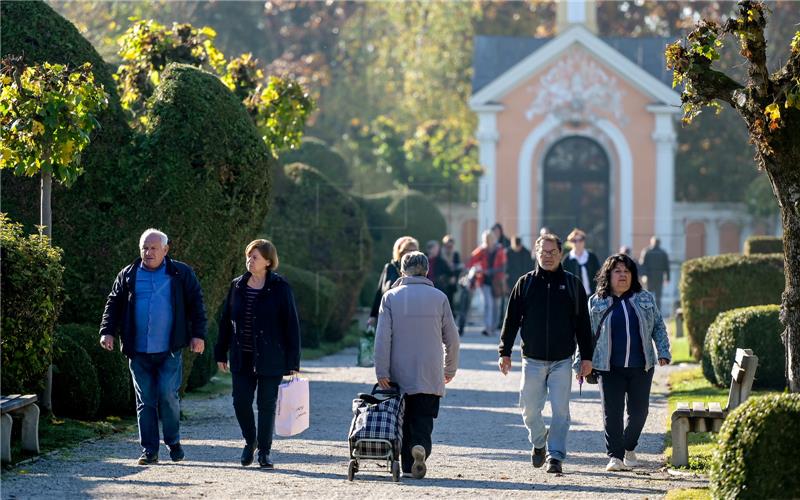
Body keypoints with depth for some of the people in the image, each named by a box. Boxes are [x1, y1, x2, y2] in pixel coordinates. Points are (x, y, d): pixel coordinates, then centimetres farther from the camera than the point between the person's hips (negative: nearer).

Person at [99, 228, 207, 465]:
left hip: (169, 350, -2)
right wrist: (107, 331, -1)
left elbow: (196, 305, 5)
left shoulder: (181, 274, 5)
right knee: (145, 401, 3)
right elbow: (113, 304, 12)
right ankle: (149, 450, 7)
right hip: (138, 352, 2)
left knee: (167, 395, -10)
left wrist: (198, 335, -3)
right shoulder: (128, 276, 10)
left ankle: (173, 441, 12)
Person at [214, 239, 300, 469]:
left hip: (270, 358, -3)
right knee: (241, 401, 1)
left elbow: (291, 324, -6)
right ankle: (250, 441, 25)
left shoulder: (280, 288, -6)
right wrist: (221, 353, 10)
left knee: (267, 404, 2)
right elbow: (226, 320, 12)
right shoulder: (237, 286, 6)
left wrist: (292, 361, -9)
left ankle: (264, 451, 14)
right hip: (242, 357, 4)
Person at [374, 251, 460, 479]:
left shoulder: (391, 297, 0)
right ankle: (421, 447, -28)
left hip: (400, 373, 1)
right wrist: (450, 368, 18)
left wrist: (382, 372, -5)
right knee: (423, 418, -1)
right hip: (430, 375, 0)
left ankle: (408, 464, 11)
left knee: (405, 419, 12)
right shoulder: (439, 298, 2)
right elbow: (452, 338, 5)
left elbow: (382, 337, -6)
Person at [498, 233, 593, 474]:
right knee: (530, 410, 4)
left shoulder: (572, 284, 4)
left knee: (561, 411, -5)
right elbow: (512, 319, 6)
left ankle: (555, 455, 1)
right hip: (533, 359, 1)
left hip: (562, 359, -1)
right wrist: (505, 352, 0)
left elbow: (583, 323, 7)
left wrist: (587, 357, 3)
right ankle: (538, 443, 29)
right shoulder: (525, 283, 4)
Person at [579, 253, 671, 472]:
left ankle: (629, 448, 28)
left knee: (638, 411, 5)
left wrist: (663, 352, 3)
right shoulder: (596, 302, 4)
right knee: (612, 412, -6)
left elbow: (658, 327, 14)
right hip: (610, 368, -2)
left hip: (641, 367, 2)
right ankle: (615, 456, -1)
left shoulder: (645, 299, 9)